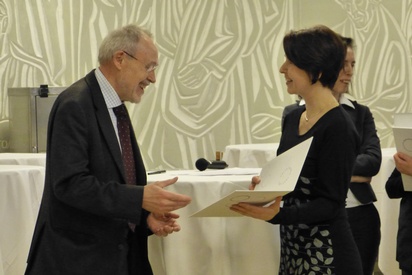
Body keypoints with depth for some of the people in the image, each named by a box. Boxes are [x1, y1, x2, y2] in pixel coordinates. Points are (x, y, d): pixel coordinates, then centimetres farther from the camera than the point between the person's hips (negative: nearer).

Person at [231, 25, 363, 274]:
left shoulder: (339, 127, -16)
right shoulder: (293, 118, 8)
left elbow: (331, 203, -17)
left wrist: (277, 215, -30)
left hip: (328, 254, -7)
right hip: (292, 247, 7)